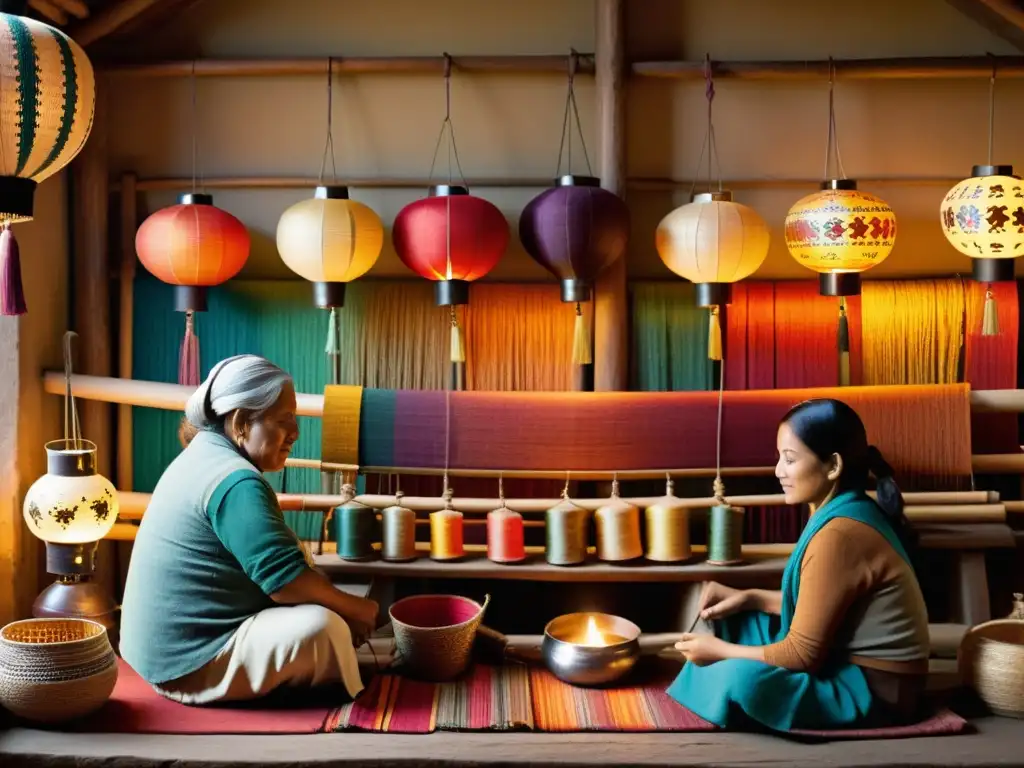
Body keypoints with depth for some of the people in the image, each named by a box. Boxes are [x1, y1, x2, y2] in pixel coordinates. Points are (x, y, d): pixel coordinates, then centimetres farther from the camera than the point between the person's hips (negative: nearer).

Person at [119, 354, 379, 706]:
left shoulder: (206, 453, 8)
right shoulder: (237, 483, -23)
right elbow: (286, 580, -26)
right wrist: (353, 607, -9)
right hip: (189, 663, -11)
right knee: (324, 626, -22)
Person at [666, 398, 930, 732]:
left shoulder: (839, 534, -26)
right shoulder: (847, 513, 4)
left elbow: (803, 654, -22)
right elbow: (816, 607, 14)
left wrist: (719, 651, -11)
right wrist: (749, 597, 3)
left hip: (874, 690, -10)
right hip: (854, 665, 11)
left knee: (740, 679, -29)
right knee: (734, 620, 12)